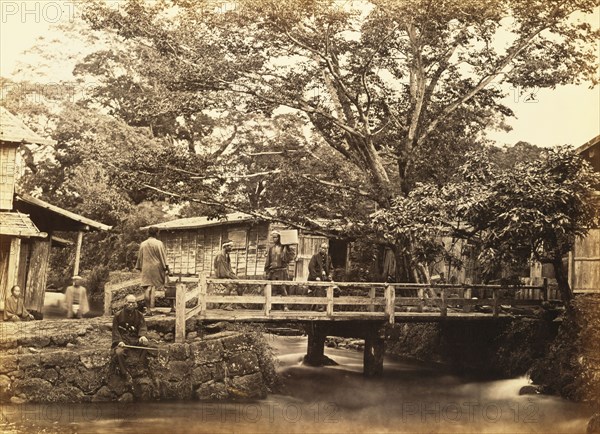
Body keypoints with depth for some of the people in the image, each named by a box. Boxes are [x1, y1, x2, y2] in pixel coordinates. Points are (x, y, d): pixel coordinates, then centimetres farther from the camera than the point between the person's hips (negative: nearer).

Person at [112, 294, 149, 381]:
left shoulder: (139, 315, 12)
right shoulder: (118, 315, 7)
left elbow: (143, 327, 0)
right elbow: (115, 330, 2)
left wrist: (142, 336, -24)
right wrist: (119, 341, -16)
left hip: (135, 339, 2)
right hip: (123, 340, -1)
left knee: (145, 342, -30)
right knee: (119, 352, -32)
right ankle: (126, 374, -18)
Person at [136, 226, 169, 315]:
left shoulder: (143, 244, 6)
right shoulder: (159, 243, -6)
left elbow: (140, 257, 13)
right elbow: (163, 256, -8)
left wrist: (139, 267, 22)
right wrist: (166, 267, -5)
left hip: (146, 269, 3)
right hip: (157, 268, -3)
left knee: (147, 288, 1)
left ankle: (147, 309, -4)